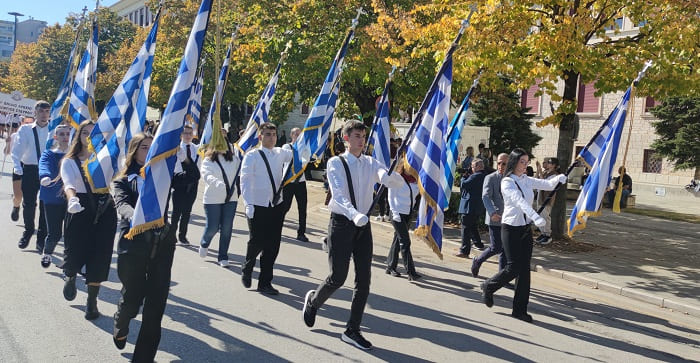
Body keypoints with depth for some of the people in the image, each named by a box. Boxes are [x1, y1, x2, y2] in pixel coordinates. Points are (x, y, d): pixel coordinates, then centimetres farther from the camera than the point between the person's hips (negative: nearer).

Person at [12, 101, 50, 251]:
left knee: (45, 205, 5)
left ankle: (41, 238, 20)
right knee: (28, 204, 7)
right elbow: (17, 150, -3)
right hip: (30, 170, 0)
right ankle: (28, 231, 32)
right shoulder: (25, 129, 2)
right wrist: (18, 168, -17)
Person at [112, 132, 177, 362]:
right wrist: (135, 217, -34)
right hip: (133, 245, -2)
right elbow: (122, 205, -13)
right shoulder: (122, 181, 7)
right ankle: (121, 325, 47)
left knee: (156, 303, 0)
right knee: (132, 298, 9)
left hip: (162, 244, 2)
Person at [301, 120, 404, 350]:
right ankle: (313, 300, 31)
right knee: (338, 277, -3)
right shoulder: (336, 163, -7)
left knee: (363, 279, 2)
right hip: (342, 222, -4)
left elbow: (398, 183, -6)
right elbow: (338, 194, -21)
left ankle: (352, 330, 15)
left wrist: (389, 176, -31)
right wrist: (354, 215, -40)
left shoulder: (370, 163, 5)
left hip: (363, 224, 4)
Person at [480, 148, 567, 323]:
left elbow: (546, 185, 5)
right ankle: (488, 286, 23)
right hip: (511, 228, -6)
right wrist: (535, 216, -43)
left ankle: (520, 309, 10)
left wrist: (557, 179, -18)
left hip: (526, 228, 6)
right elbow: (519, 201, -29)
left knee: (525, 269, 3)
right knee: (513, 267, -5)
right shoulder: (507, 182, -13)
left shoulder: (527, 180, 8)